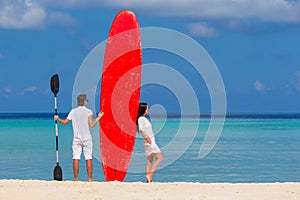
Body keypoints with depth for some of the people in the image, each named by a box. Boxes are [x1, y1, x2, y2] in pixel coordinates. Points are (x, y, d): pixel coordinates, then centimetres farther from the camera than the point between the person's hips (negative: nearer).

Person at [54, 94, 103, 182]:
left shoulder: (73, 111, 4)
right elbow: (91, 125, -11)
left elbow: (65, 122, 7)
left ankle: (76, 179, -1)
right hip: (87, 138, -2)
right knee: (88, 159, 0)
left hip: (76, 139, 2)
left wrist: (57, 119, 25)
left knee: (76, 159, 0)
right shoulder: (88, 111, -3)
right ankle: (90, 179, -1)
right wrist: (98, 118, 3)